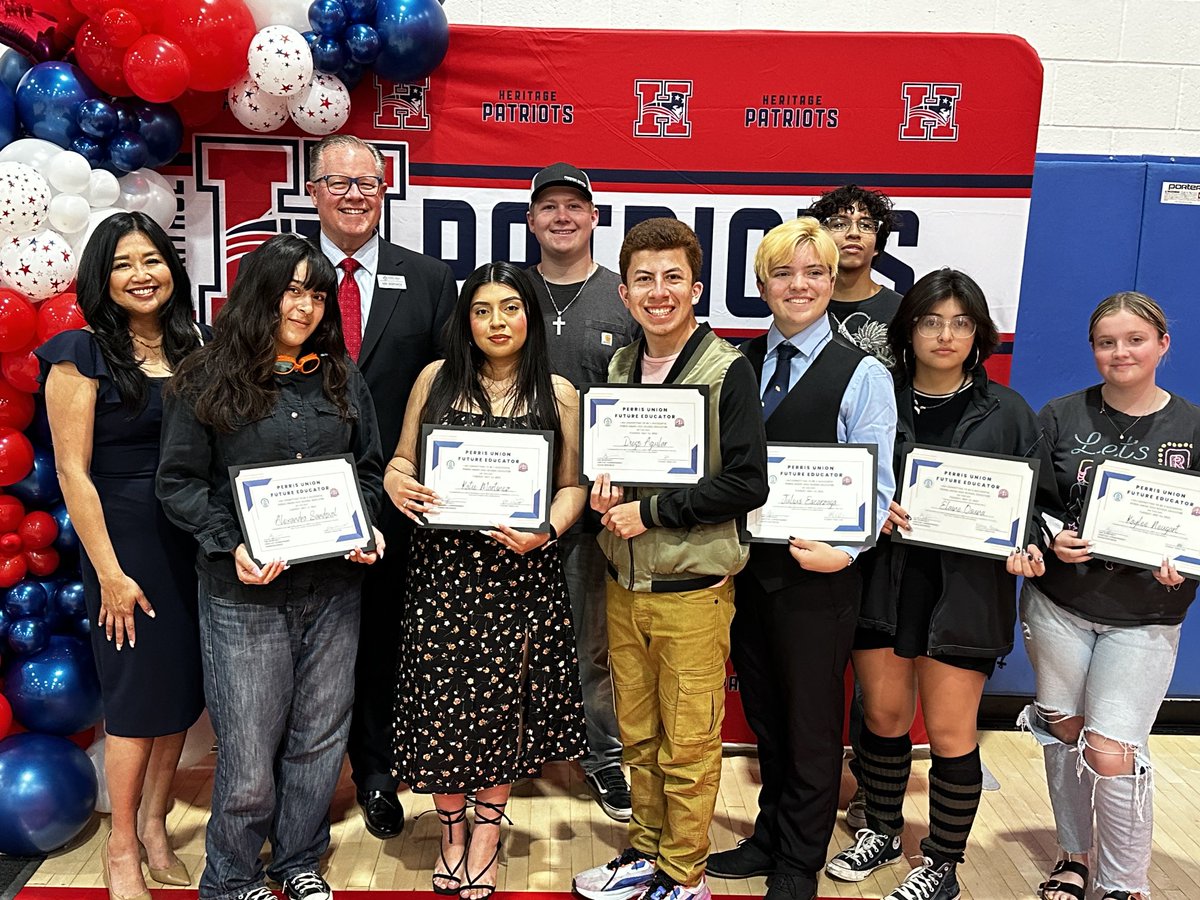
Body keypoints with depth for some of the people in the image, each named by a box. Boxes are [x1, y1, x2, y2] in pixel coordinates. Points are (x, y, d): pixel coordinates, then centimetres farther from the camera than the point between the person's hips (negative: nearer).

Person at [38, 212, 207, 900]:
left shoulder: (190, 352, 9)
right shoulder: (83, 355, -8)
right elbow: (73, 471, -11)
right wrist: (110, 572, -13)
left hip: (192, 537, 5)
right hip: (124, 537, -5)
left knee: (182, 688, 12)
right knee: (139, 693, 3)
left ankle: (155, 827, 31)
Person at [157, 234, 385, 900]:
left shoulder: (342, 378, 10)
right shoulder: (207, 381, -2)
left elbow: (369, 467, 15)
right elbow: (179, 481, -3)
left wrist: (368, 527, -2)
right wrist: (231, 546, -16)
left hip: (333, 586, 4)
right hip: (245, 594, -3)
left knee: (319, 737, 13)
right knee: (249, 753, 3)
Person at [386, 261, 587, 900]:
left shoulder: (558, 393, 3)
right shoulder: (436, 378, 6)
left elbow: (572, 486, 6)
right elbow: (401, 460, 12)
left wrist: (545, 532, -12)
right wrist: (397, 486, -10)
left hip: (520, 571, 0)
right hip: (443, 564, 1)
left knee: (504, 697, 7)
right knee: (442, 697, 5)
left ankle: (487, 833, 30)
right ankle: (451, 831, 29)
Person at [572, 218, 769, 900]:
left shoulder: (727, 370, -10)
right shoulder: (618, 367, 8)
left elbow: (747, 483, -15)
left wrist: (651, 511, -16)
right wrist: (604, 491, -3)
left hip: (693, 588, -5)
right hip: (624, 582, 5)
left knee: (687, 744, 6)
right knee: (638, 734, 17)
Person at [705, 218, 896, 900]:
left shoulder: (863, 374, -8)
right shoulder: (742, 364, 7)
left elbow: (876, 485, -10)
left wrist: (843, 548, -25)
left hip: (818, 573, -4)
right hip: (747, 564, 5)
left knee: (811, 723, 11)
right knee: (764, 713, 19)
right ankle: (772, 837, 40)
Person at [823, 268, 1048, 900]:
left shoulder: (1006, 413, 3)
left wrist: (1027, 547, -12)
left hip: (965, 589, -1)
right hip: (884, 581, 2)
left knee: (950, 731, 5)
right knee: (883, 714, 13)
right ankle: (881, 831, 37)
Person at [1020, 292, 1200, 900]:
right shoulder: (1061, 417, 0)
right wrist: (1052, 537, -16)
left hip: (1144, 618, -1)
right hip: (1058, 605, 2)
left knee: (1111, 750, -8)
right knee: (1064, 732, 12)